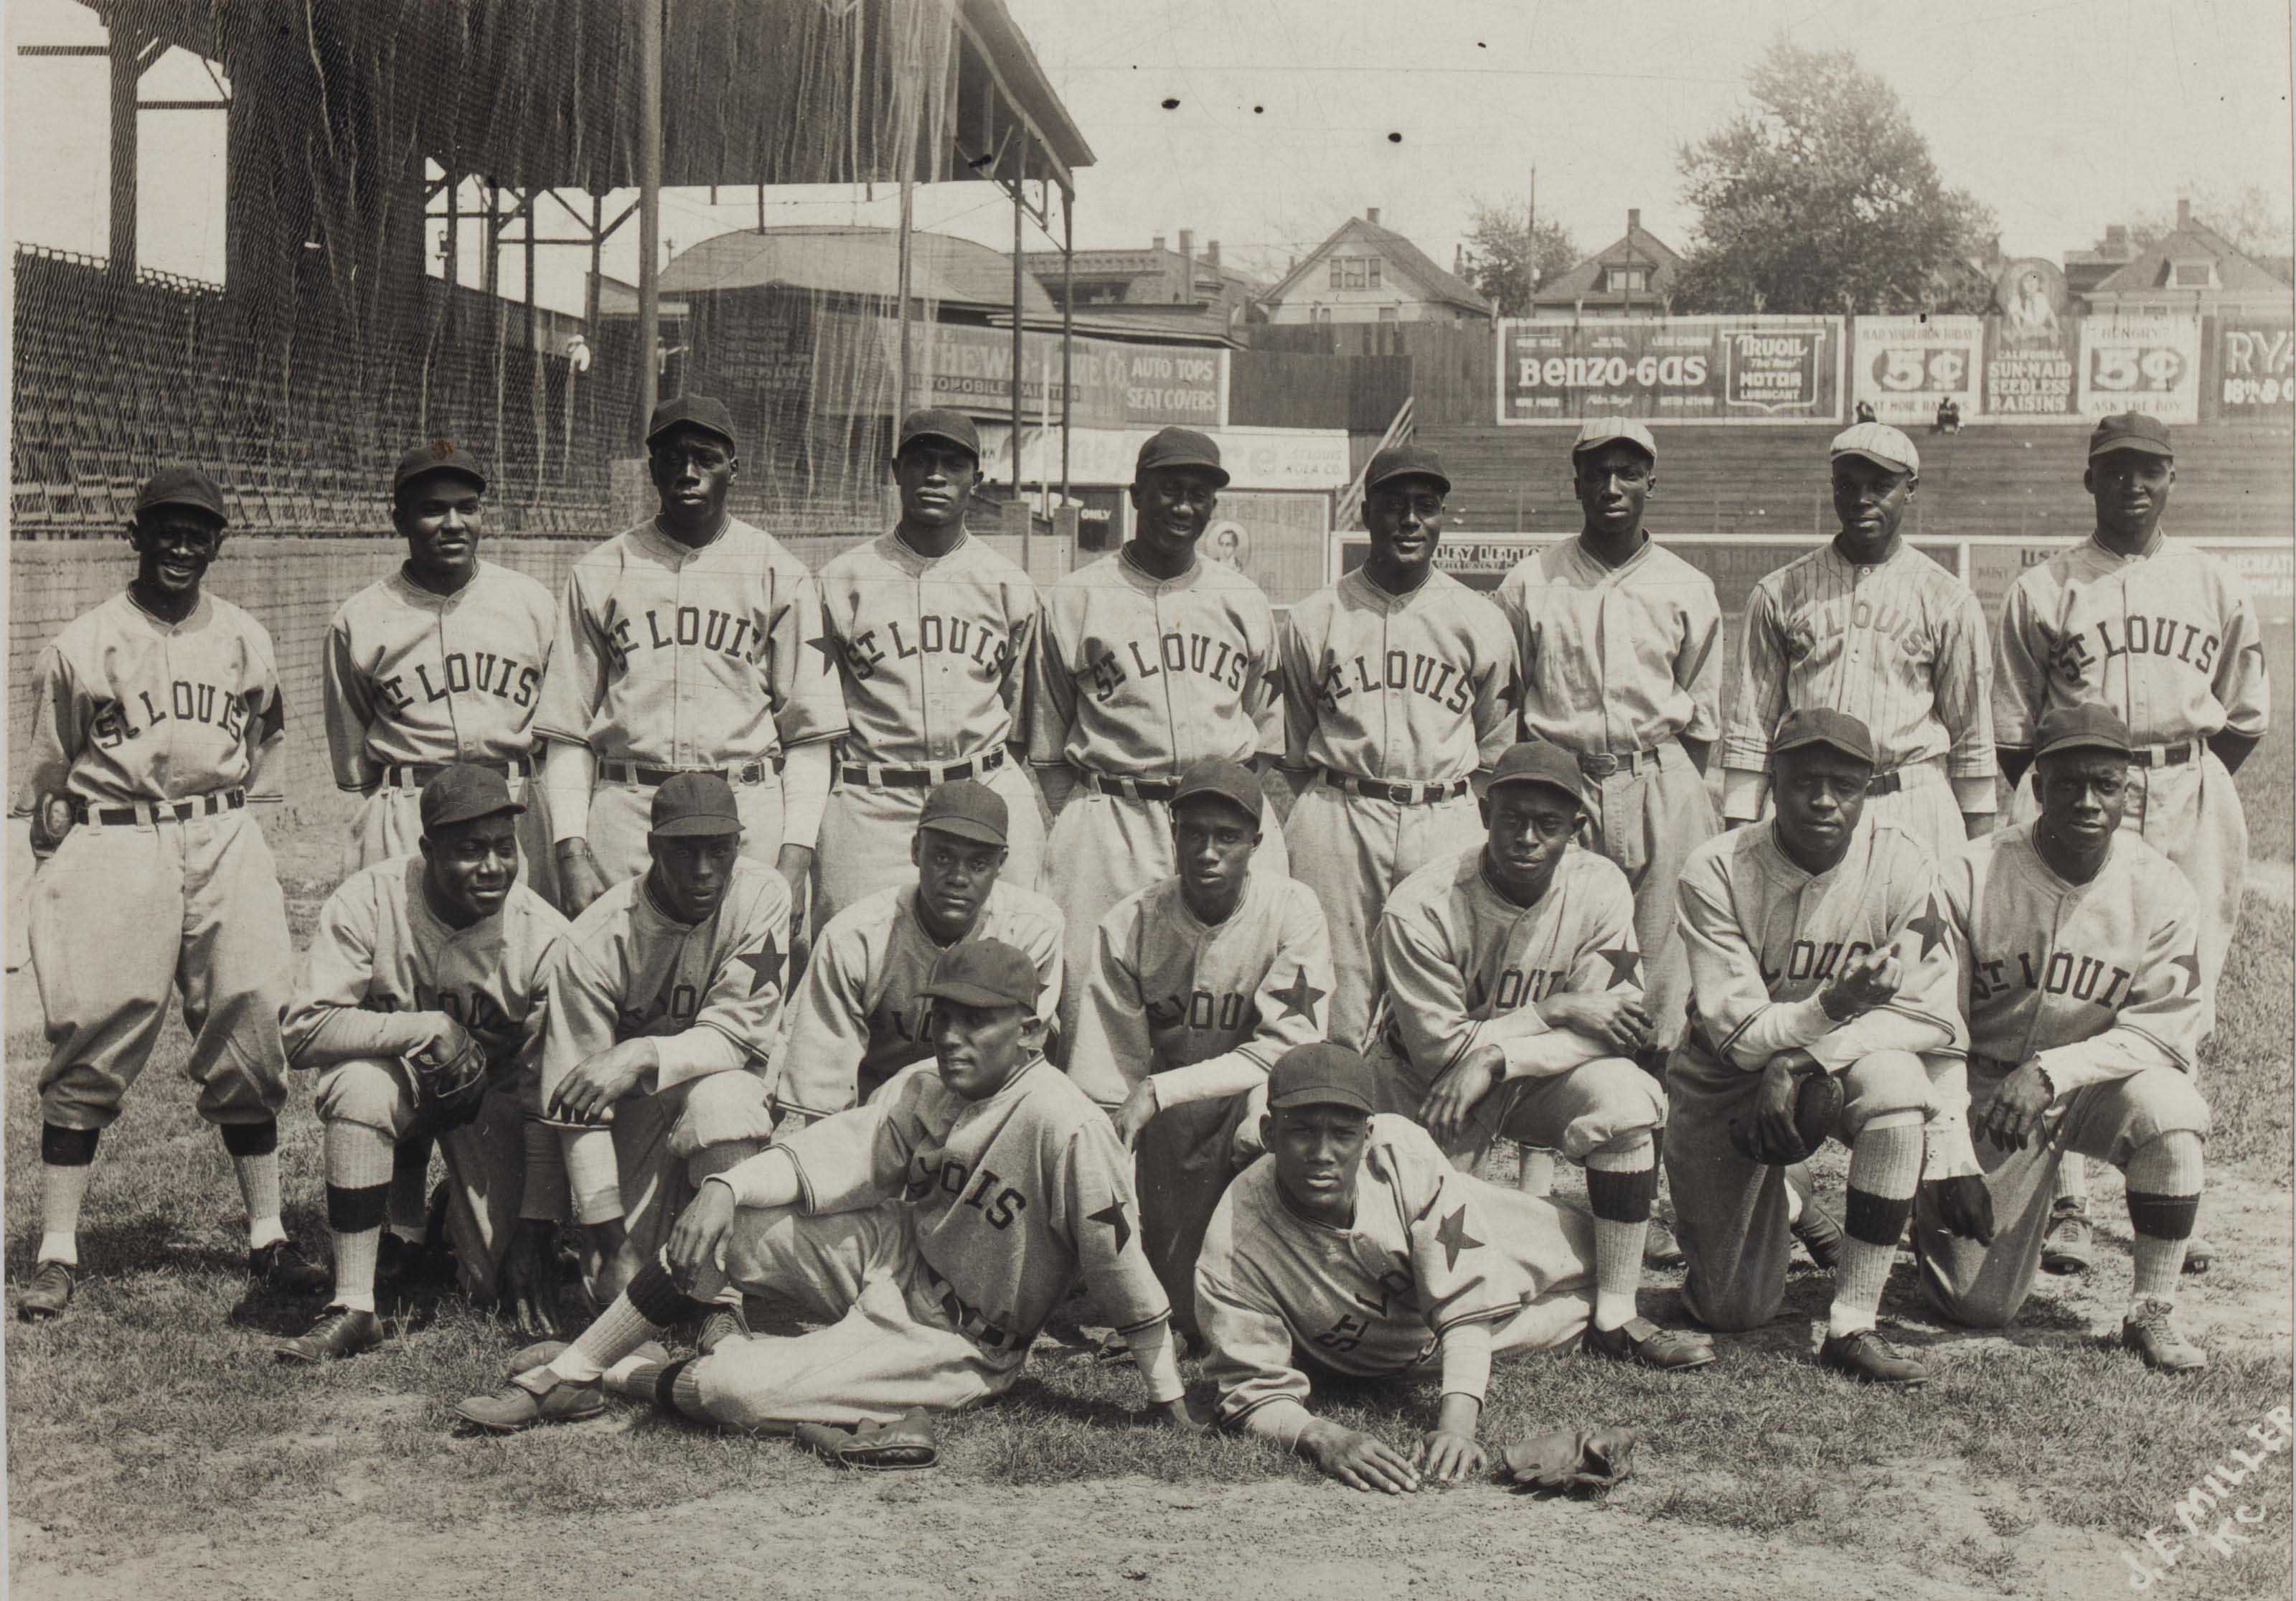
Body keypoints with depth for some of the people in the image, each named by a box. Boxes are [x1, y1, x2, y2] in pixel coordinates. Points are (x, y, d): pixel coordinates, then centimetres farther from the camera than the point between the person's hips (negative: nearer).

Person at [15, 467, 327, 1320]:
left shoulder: (246, 640, 10)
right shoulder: (79, 646, 2)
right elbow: (47, 771, 7)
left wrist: (236, 827, 11)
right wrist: (62, 856, 1)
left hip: (224, 845, 2)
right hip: (112, 850, -2)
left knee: (247, 1040, 1)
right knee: (88, 1048, -3)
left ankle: (267, 1239, 10)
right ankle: (57, 1252, 4)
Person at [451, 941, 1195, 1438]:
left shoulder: (1061, 1123, -26)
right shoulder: (925, 1089, -2)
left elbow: (1118, 1256, -21)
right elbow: (828, 1155, -5)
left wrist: (1167, 1392, -17)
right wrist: (727, 1188, -24)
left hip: (951, 1342, -7)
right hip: (889, 1255, 7)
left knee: (732, 1389, -22)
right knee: (716, 1225, -9)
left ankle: (629, 1375, 11)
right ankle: (566, 1374, 2)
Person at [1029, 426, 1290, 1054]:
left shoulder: (1244, 603, 14)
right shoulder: (1072, 600, 6)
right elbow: (1049, 747, 8)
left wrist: (1245, 819, 7)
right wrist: (1072, 831, -2)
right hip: (1110, 826, -2)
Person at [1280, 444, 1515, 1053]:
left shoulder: (1481, 622, 9)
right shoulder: (1313, 619, 7)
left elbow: (1495, 752, 15)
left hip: (1446, 825, 1)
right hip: (1337, 822, 0)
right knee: (1331, 1011, -2)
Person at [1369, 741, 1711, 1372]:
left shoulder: (1599, 887, -13)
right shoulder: (1421, 906, -22)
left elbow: (1614, 1027, -16)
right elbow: (1439, 1048, -21)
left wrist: (1494, 1059, -29)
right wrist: (1558, 1010, -24)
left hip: (1537, 1081, 2)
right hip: (1427, 1086, -2)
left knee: (1626, 1095, -29)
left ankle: (1615, 1318, -20)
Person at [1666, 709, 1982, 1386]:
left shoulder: (1899, 862, -16)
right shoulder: (1718, 871, -20)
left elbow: (1933, 1014, -19)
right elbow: (1739, 1033, -23)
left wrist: (1798, 1063, -26)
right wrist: (1834, 1007, -39)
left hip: (1847, 1056, 1)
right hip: (1727, 1077, -1)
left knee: (1896, 1081, -37)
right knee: (1735, 1311, 0)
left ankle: (1852, 1327, -26)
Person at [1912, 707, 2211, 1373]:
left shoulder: (2160, 891, -10)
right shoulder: (1971, 879, -12)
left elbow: (2168, 1030, -14)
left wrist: (2054, 1070, -29)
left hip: (2101, 1084, 1)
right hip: (1988, 1088, -1)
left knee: (2168, 1107, -34)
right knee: (1982, 1305, -7)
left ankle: (2151, 1314, -15)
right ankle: (1934, 1216, 30)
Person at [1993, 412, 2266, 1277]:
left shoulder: (2218, 588, 11)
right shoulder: (2042, 590, 5)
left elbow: (2245, 717, 15)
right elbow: (2013, 728, 6)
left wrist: (2190, 786, 6)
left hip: (2192, 806, 2)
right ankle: (2064, 1202, -2)